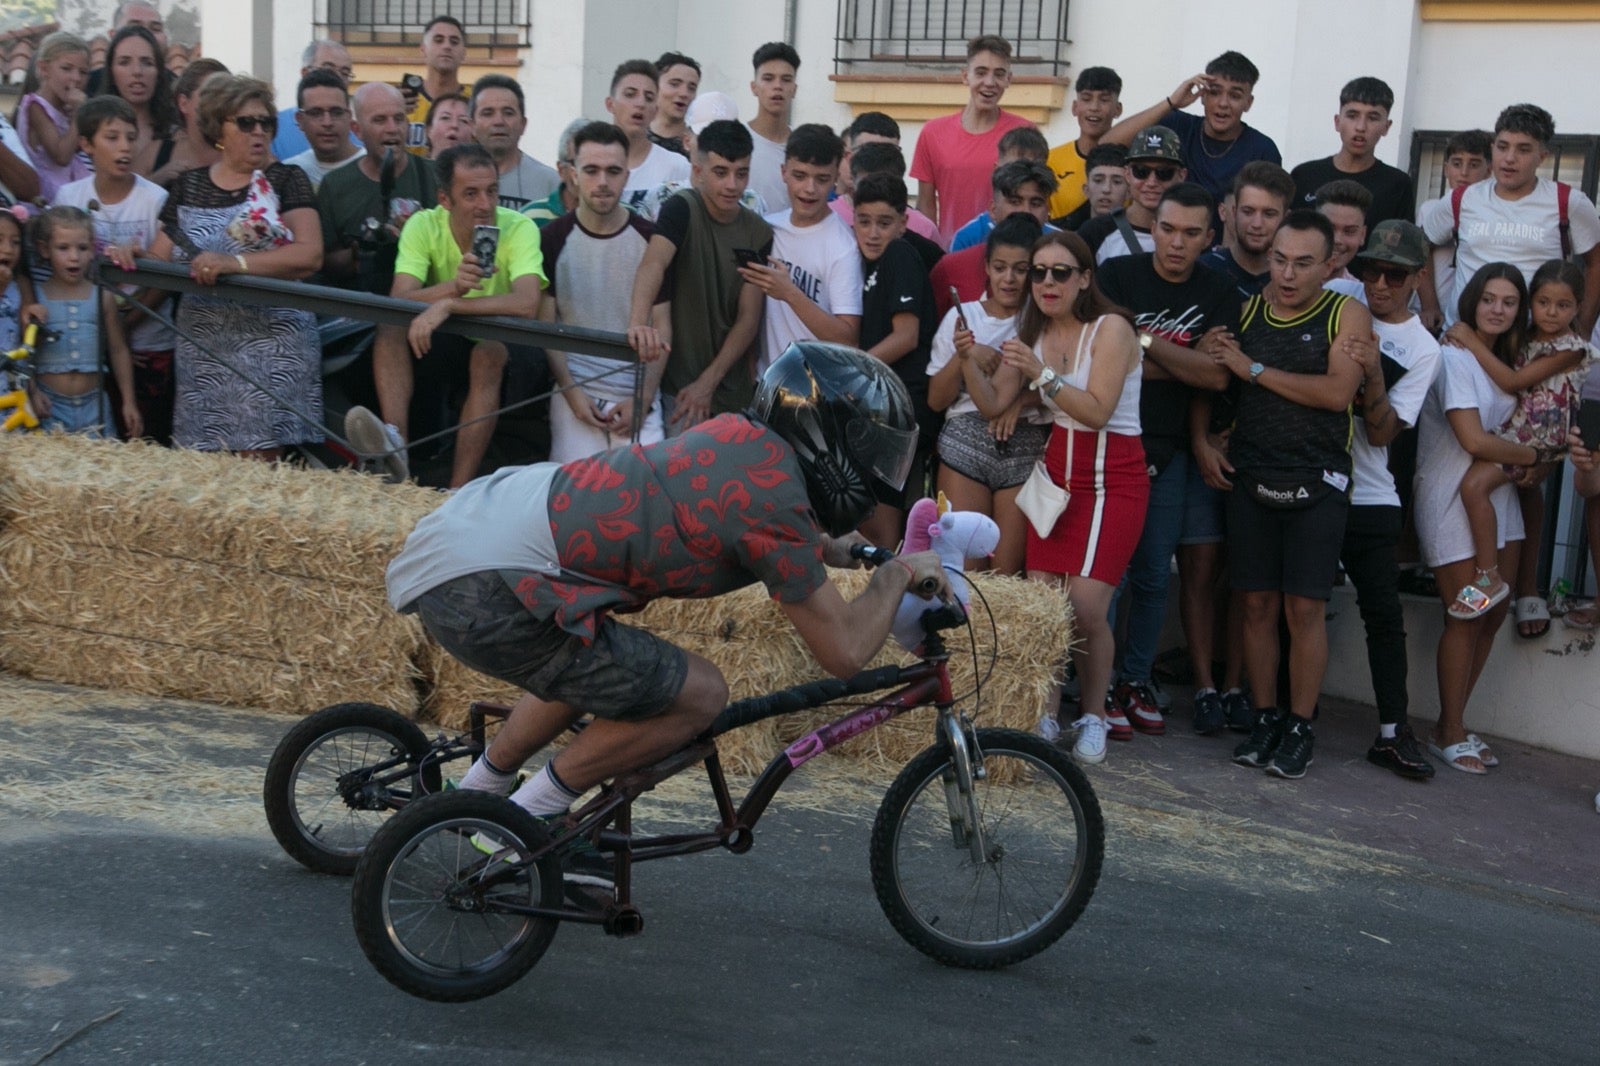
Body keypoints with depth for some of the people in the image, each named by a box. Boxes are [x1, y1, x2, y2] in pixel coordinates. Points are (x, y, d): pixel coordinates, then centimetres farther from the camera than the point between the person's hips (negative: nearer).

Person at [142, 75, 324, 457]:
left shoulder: (286, 180, 3)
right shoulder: (187, 187, 14)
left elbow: (310, 254, -11)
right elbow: (159, 262, 14)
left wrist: (235, 262, -21)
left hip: (270, 339, -3)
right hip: (202, 348, 4)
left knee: (255, 462, -9)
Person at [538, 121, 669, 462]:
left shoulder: (650, 240, 5)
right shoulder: (552, 239, 2)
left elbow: (661, 328, 5)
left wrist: (643, 399, -6)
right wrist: (571, 393, -10)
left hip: (637, 392, 1)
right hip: (575, 389, -1)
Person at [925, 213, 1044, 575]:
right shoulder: (962, 316, 8)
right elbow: (935, 400, 8)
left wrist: (1024, 397, -14)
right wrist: (962, 357, -8)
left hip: (1026, 448, -1)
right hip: (966, 441, 1)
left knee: (1007, 573, -3)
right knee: (961, 566, -4)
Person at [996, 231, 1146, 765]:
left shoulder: (1110, 328, -11)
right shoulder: (1036, 332, 9)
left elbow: (1097, 410, -23)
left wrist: (1041, 373, -30)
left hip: (1112, 477, -5)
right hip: (1057, 471, 6)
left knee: (1085, 605, -14)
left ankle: (1095, 715, 7)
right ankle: (1044, 715, 5)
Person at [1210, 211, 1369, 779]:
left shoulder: (1347, 314, -2)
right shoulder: (1246, 311, 9)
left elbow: (1338, 391, -15)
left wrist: (1255, 369, -11)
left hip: (1315, 482, -3)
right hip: (1250, 477, 3)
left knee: (1305, 607, -3)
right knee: (1258, 604, 4)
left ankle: (1300, 729, 6)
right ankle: (1264, 720, 14)